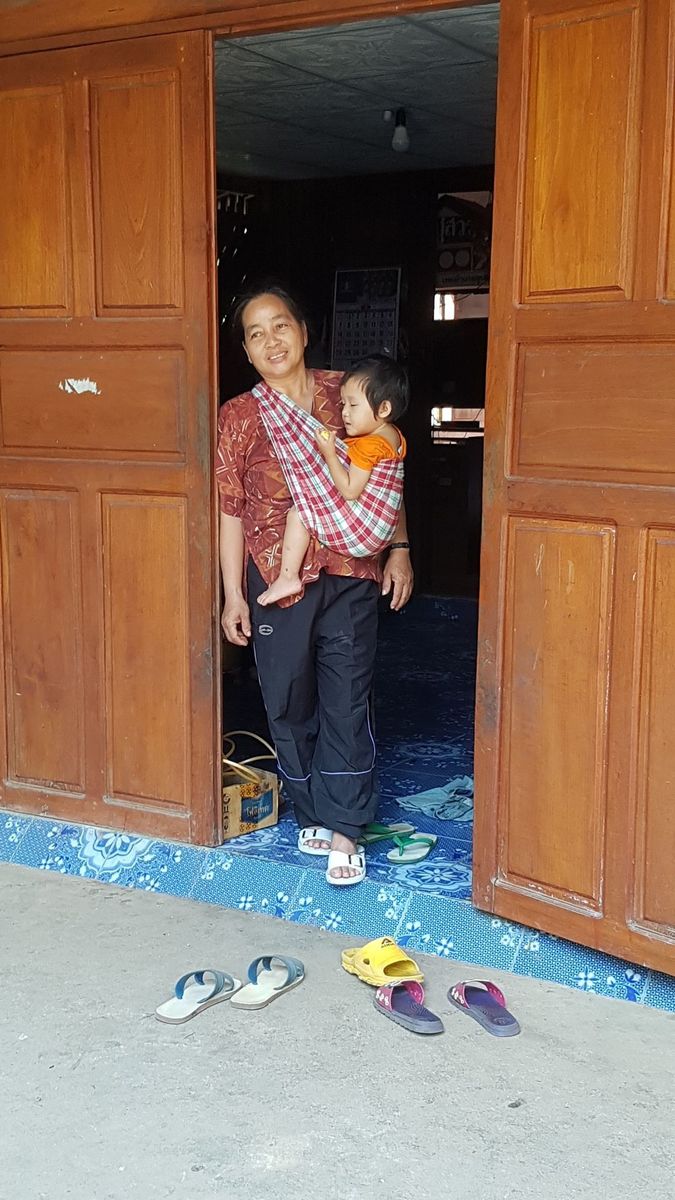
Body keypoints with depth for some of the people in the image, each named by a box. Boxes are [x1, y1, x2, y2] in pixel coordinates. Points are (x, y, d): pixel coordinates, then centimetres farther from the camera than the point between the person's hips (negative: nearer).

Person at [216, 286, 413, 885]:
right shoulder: (238, 416, 1)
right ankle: (313, 815, 26)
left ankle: (343, 831, 6)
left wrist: (400, 550, 2)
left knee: (347, 702, -2)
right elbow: (231, 509, 3)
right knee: (289, 702, 9)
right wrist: (233, 595, 0)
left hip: (348, 573, 0)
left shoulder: (345, 393, 3)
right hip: (276, 578, 1)